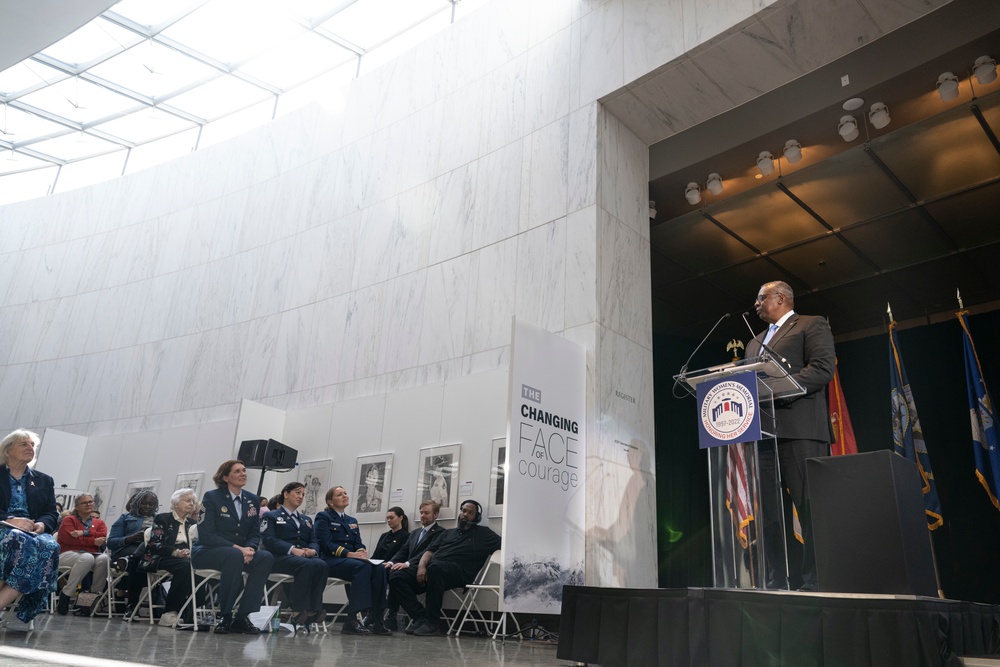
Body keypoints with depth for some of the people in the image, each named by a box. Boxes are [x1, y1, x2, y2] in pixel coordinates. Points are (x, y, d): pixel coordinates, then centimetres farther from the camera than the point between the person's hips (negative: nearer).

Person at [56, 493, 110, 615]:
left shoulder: (99, 523, 22)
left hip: (93, 555, 2)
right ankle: (66, 596, -28)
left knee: (104, 558, -36)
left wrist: (83, 533, -11)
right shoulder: (69, 520, 17)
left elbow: (103, 537, 1)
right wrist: (93, 541, -9)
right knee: (87, 558, -40)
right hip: (70, 554, -2)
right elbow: (68, 538, -3)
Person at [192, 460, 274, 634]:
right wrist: (236, 547, -25)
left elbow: (255, 534, 8)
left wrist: (249, 548, -17)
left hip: (240, 551, 5)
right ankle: (225, 616, -23)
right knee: (235, 555, -37)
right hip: (206, 552, -5)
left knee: (266, 557, -25)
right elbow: (206, 534, -14)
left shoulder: (253, 500, 10)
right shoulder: (211, 497, -4)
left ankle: (242, 616, -21)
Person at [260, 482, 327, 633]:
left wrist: (313, 550, -9)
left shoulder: (306, 520, 31)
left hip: (305, 557, 5)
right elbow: (269, 540, -4)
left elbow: (313, 541, 17)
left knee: (321, 564, -32)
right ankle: (298, 612, -36)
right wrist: (292, 550, -20)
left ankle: (313, 611, -38)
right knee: (306, 565, -37)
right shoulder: (271, 516, 15)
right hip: (280, 558, -4)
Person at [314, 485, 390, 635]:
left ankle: (375, 619, -29)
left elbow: (359, 544, 15)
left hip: (352, 560, 6)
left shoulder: (352, 521, 26)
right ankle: (357, 617, -39)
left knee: (379, 569, -26)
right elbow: (326, 544, -8)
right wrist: (349, 554, -19)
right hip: (331, 561, -6)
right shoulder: (323, 517, 6)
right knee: (363, 567, -36)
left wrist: (361, 552, -10)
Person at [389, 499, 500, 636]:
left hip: (458, 572, -5)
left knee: (435, 567, -40)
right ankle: (420, 617, -21)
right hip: (431, 569, 6)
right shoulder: (448, 532, 30)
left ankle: (431, 622, -28)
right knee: (397, 576, -18)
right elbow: (430, 551, 19)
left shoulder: (482, 533, 18)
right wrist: (421, 566, -1)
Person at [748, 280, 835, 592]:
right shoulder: (755, 342, 28)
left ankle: (815, 580, -3)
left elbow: (823, 368, -9)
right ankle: (775, 580, 7)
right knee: (767, 511, 3)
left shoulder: (812, 325, 6)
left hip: (799, 429, -7)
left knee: (810, 507, -7)